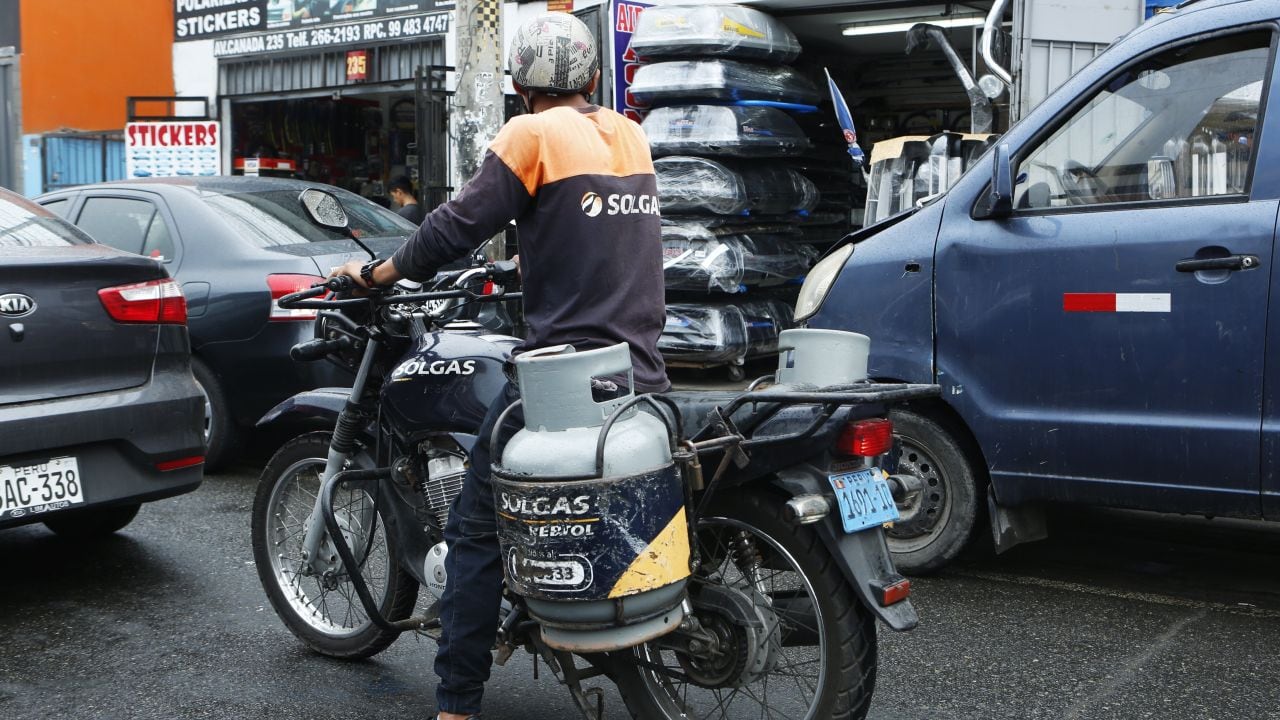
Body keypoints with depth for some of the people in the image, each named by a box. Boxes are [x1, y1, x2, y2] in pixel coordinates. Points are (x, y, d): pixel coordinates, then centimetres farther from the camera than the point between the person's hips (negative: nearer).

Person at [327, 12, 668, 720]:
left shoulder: (533, 134, -6)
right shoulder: (631, 136, 13)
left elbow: (461, 223, -10)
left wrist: (375, 273, 4)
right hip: (642, 372, 7)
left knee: (475, 527, 1)